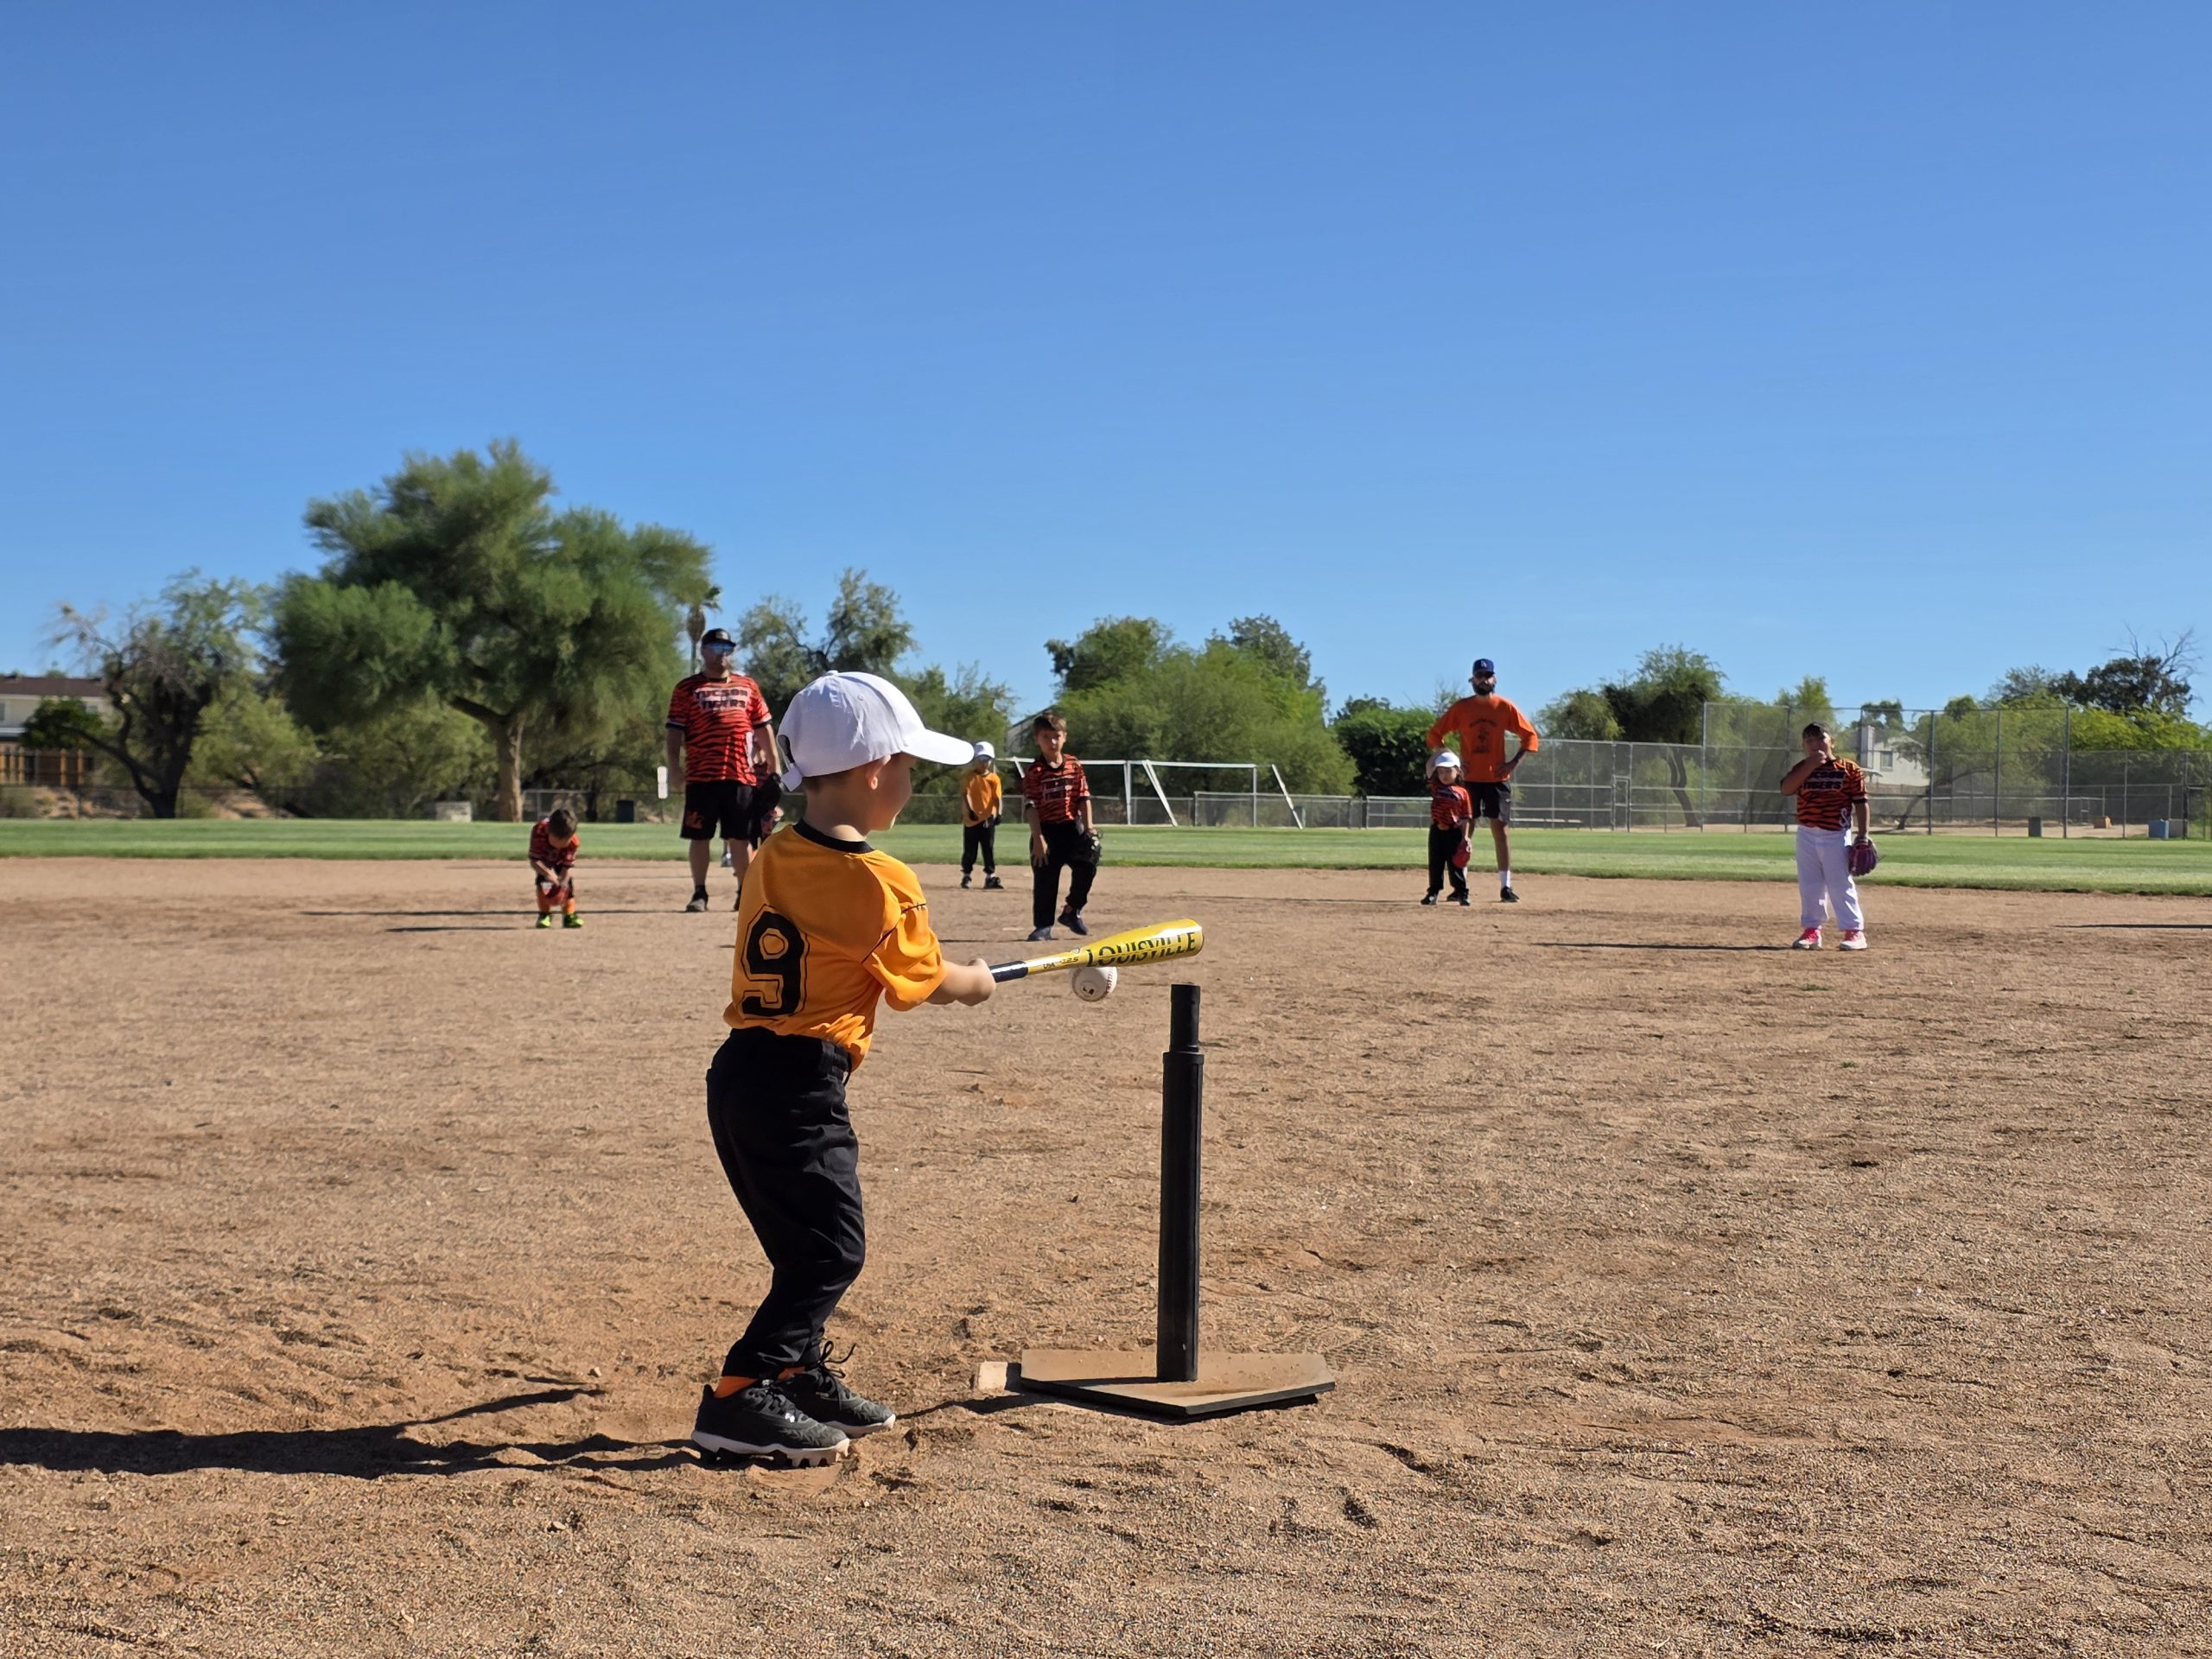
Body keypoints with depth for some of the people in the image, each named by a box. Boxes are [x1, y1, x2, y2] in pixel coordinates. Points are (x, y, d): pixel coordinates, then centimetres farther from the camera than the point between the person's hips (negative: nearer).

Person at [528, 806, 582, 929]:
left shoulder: (573, 841, -38)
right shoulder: (539, 832, -43)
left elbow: (568, 866, -31)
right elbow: (534, 860, -41)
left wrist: (562, 883, -43)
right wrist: (548, 873, -54)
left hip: (562, 859, 1)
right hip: (543, 858, -1)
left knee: (568, 882, -15)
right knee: (543, 881, -21)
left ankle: (569, 915, -2)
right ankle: (544, 914, -8)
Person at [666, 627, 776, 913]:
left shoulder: (747, 687, 15)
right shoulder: (687, 689, 6)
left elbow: (764, 729, 16)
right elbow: (675, 732, 1)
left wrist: (773, 767, 10)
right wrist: (674, 770, -8)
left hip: (741, 775, 2)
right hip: (701, 775, -2)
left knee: (740, 838, 6)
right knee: (700, 837, 2)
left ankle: (745, 893, 13)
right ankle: (699, 893, 10)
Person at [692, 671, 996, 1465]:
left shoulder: (772, 857, 9)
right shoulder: (881, 881, -12)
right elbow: (919, 983, 0)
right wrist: (976, 981, 21)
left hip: (739, 1071, 8)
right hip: (801, 1082, -8)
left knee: (806, 1244, 21)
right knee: (833, 1251, 0)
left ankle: (805, 1379, 32)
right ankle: (740, 1397, -4)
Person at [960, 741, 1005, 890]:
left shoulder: (994, 778, 4)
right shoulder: (969, 777, -1)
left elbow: (998, 797, 0)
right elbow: (965, 794, -10)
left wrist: (998, 814, -15)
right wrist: (969, 811, -25)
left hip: (988, 819, 1)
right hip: (971, 819, -1)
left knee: (989, 850, 0)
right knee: (969, 850, 7)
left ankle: (990, 877, 2)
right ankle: (966, 876, 21)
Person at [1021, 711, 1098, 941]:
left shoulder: (1075, 766, 4)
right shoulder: (1034, 772, -6)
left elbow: (1084, 797, 5)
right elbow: (1031, 807, -10)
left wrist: (1088, 827, -6)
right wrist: (1038, 839, -15)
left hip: (1072, 827, 3)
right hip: (1046, 831, -3)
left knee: (1087, 865, -7)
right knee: (1045, 880, 0)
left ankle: (1072, 911, 12)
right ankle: (1043, 926, 9)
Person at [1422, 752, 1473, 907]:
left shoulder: (1462, 792, -1)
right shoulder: (1435, 786, 7)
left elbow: (1466, 818, -1)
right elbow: (1429, 767, 2)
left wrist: (1465, 838, -7)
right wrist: (1441, 752, 3)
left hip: (1454, 832, -3)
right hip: (1437, 831, 3)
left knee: (1456, 864, 1)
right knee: (1435, 864, 7)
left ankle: (1461, 893, 7)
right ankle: (1433, 892, 13)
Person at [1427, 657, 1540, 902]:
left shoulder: (1505, 707, 1)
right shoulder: (1461, 707, 2)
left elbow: (1531, 737, 4)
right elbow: (1434, 734, 7)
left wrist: (1514, 764, -6)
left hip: (1497, 778, 0)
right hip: (1469, 778, 0)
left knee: (1500, 830, 0)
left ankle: (1506, 886, 4)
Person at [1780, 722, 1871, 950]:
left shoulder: (1849, 769, -1)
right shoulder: (1802, 768, 6)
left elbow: (1860, 803, -1)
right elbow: (1786, 789, -12)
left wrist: (1863, 837, -6)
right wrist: (1810, 765, -17)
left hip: (1836, 836, -4)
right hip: (1807, 836, 4)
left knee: (1841, 885, -3)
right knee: (1809, 886, 8)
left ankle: (1855, 931, 3)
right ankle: (1811, 930, 16)